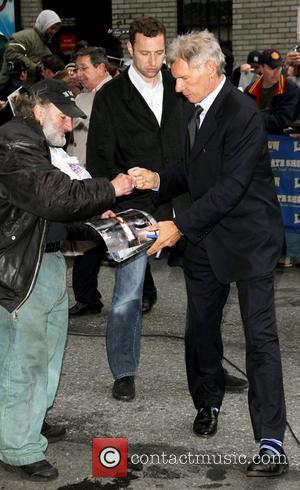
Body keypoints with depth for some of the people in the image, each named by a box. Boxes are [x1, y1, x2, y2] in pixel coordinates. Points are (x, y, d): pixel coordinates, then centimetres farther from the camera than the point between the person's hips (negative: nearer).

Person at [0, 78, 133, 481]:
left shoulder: (39, 144, 17)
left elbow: (58, 198, 25)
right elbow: (53, 197, -25)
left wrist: (96, 213, 10)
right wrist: (110, 190, -17)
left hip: (49, 259, 10)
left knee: (49, 345, 19)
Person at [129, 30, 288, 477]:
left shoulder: (243, 114, -20)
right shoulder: (194, 109, 8)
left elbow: (230, 186, -24)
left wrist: (180, 226, -24)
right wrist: (159, 180, -1)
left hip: (248, 238, -8)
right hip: (205, 238, 8)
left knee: (260, 336, -7)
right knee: (201, 328, 17)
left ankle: (271, 442, -4)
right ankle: (208, 403, 39)